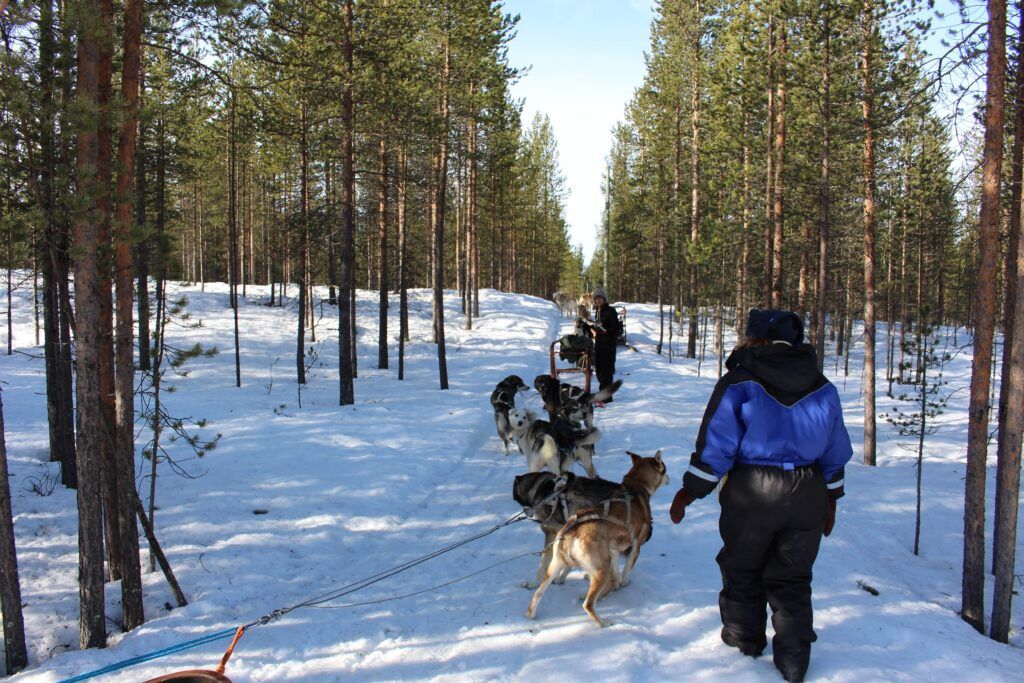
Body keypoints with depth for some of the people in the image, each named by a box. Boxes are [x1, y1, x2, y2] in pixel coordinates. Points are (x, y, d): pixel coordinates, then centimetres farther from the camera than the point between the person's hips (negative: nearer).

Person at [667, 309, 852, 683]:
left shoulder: (739, 383, -11)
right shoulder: (822, 388, 4)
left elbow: (715, 445, -13)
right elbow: (835, 451, 11)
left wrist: (690, 491, -3)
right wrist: (830, 497, 23)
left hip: (752, 494, -4)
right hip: (807, 494, 4)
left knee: (742, 570, 18)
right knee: (792, 579, 15)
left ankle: (745, 639, 35)